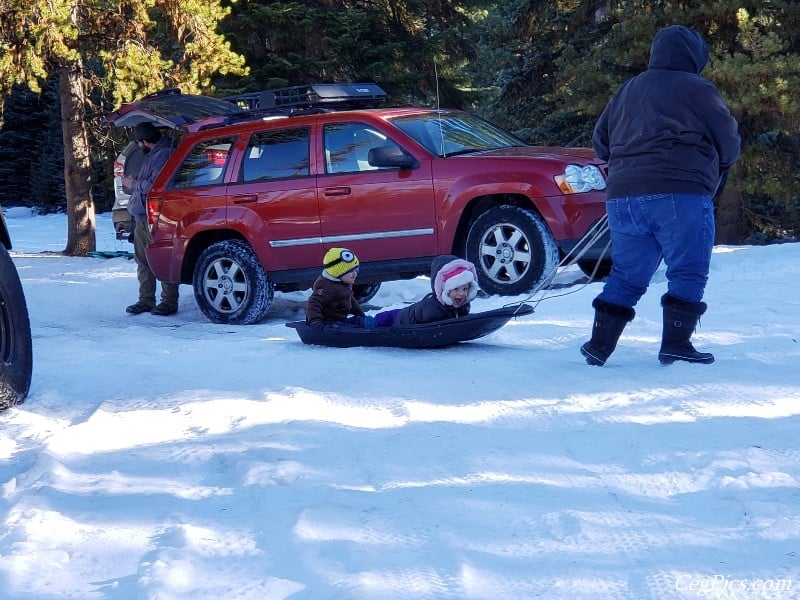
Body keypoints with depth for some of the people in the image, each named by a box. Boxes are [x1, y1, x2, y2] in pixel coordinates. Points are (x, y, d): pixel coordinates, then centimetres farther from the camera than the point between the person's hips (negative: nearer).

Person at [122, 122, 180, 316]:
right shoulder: (152, 155, 18)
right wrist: (134, 182, 14)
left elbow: (155, 185, -23)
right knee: (143, 261, 11)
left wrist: (134, 184, -9)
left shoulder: (163, 155, -15)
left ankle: (169, 302, -2)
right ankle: (146, 300, 17)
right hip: (142, 218, 11)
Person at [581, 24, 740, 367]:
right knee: (688, 273, 2)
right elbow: (729, 143, 5)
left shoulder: (626, 91, 20)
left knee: (625, 274, 12)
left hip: (622, 195, 6)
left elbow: (600, 143, 23)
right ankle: (675, 345, -1)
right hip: (680, 194, -6)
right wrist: (717, 169, 25)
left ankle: (599, 345, 10)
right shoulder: (696, 89, 3)